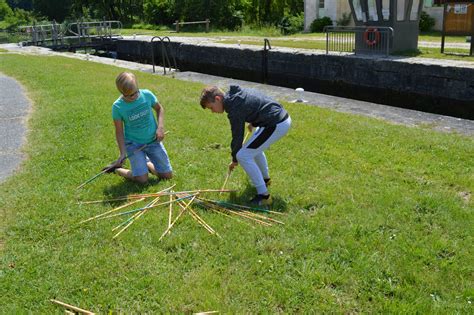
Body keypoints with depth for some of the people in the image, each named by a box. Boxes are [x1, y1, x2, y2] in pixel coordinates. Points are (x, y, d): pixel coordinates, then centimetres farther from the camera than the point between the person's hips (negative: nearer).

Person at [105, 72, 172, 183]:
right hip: (133, 144, -3)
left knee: (167, 175, 3)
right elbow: (119, 132, -7)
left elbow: (159, 108, 8)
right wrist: (123, 153, -13)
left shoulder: (147, 94, -11)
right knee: (142, 179, -15)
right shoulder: (118, 106, -16)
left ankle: (146, 163, 31)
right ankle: (117, 169, 14)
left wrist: (160, 127, -7)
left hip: (153, 141, 3)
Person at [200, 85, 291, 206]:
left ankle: (263, 195, -7)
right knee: (254, 146, 30)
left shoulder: (235, 108, -17)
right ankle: (265, 179, 48)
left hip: (277, 125, -10)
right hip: (282, 116, 10)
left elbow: (237, 137, -9)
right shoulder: (236, 93, 9)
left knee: (243, 156, -10)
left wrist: (235, 160, 6)